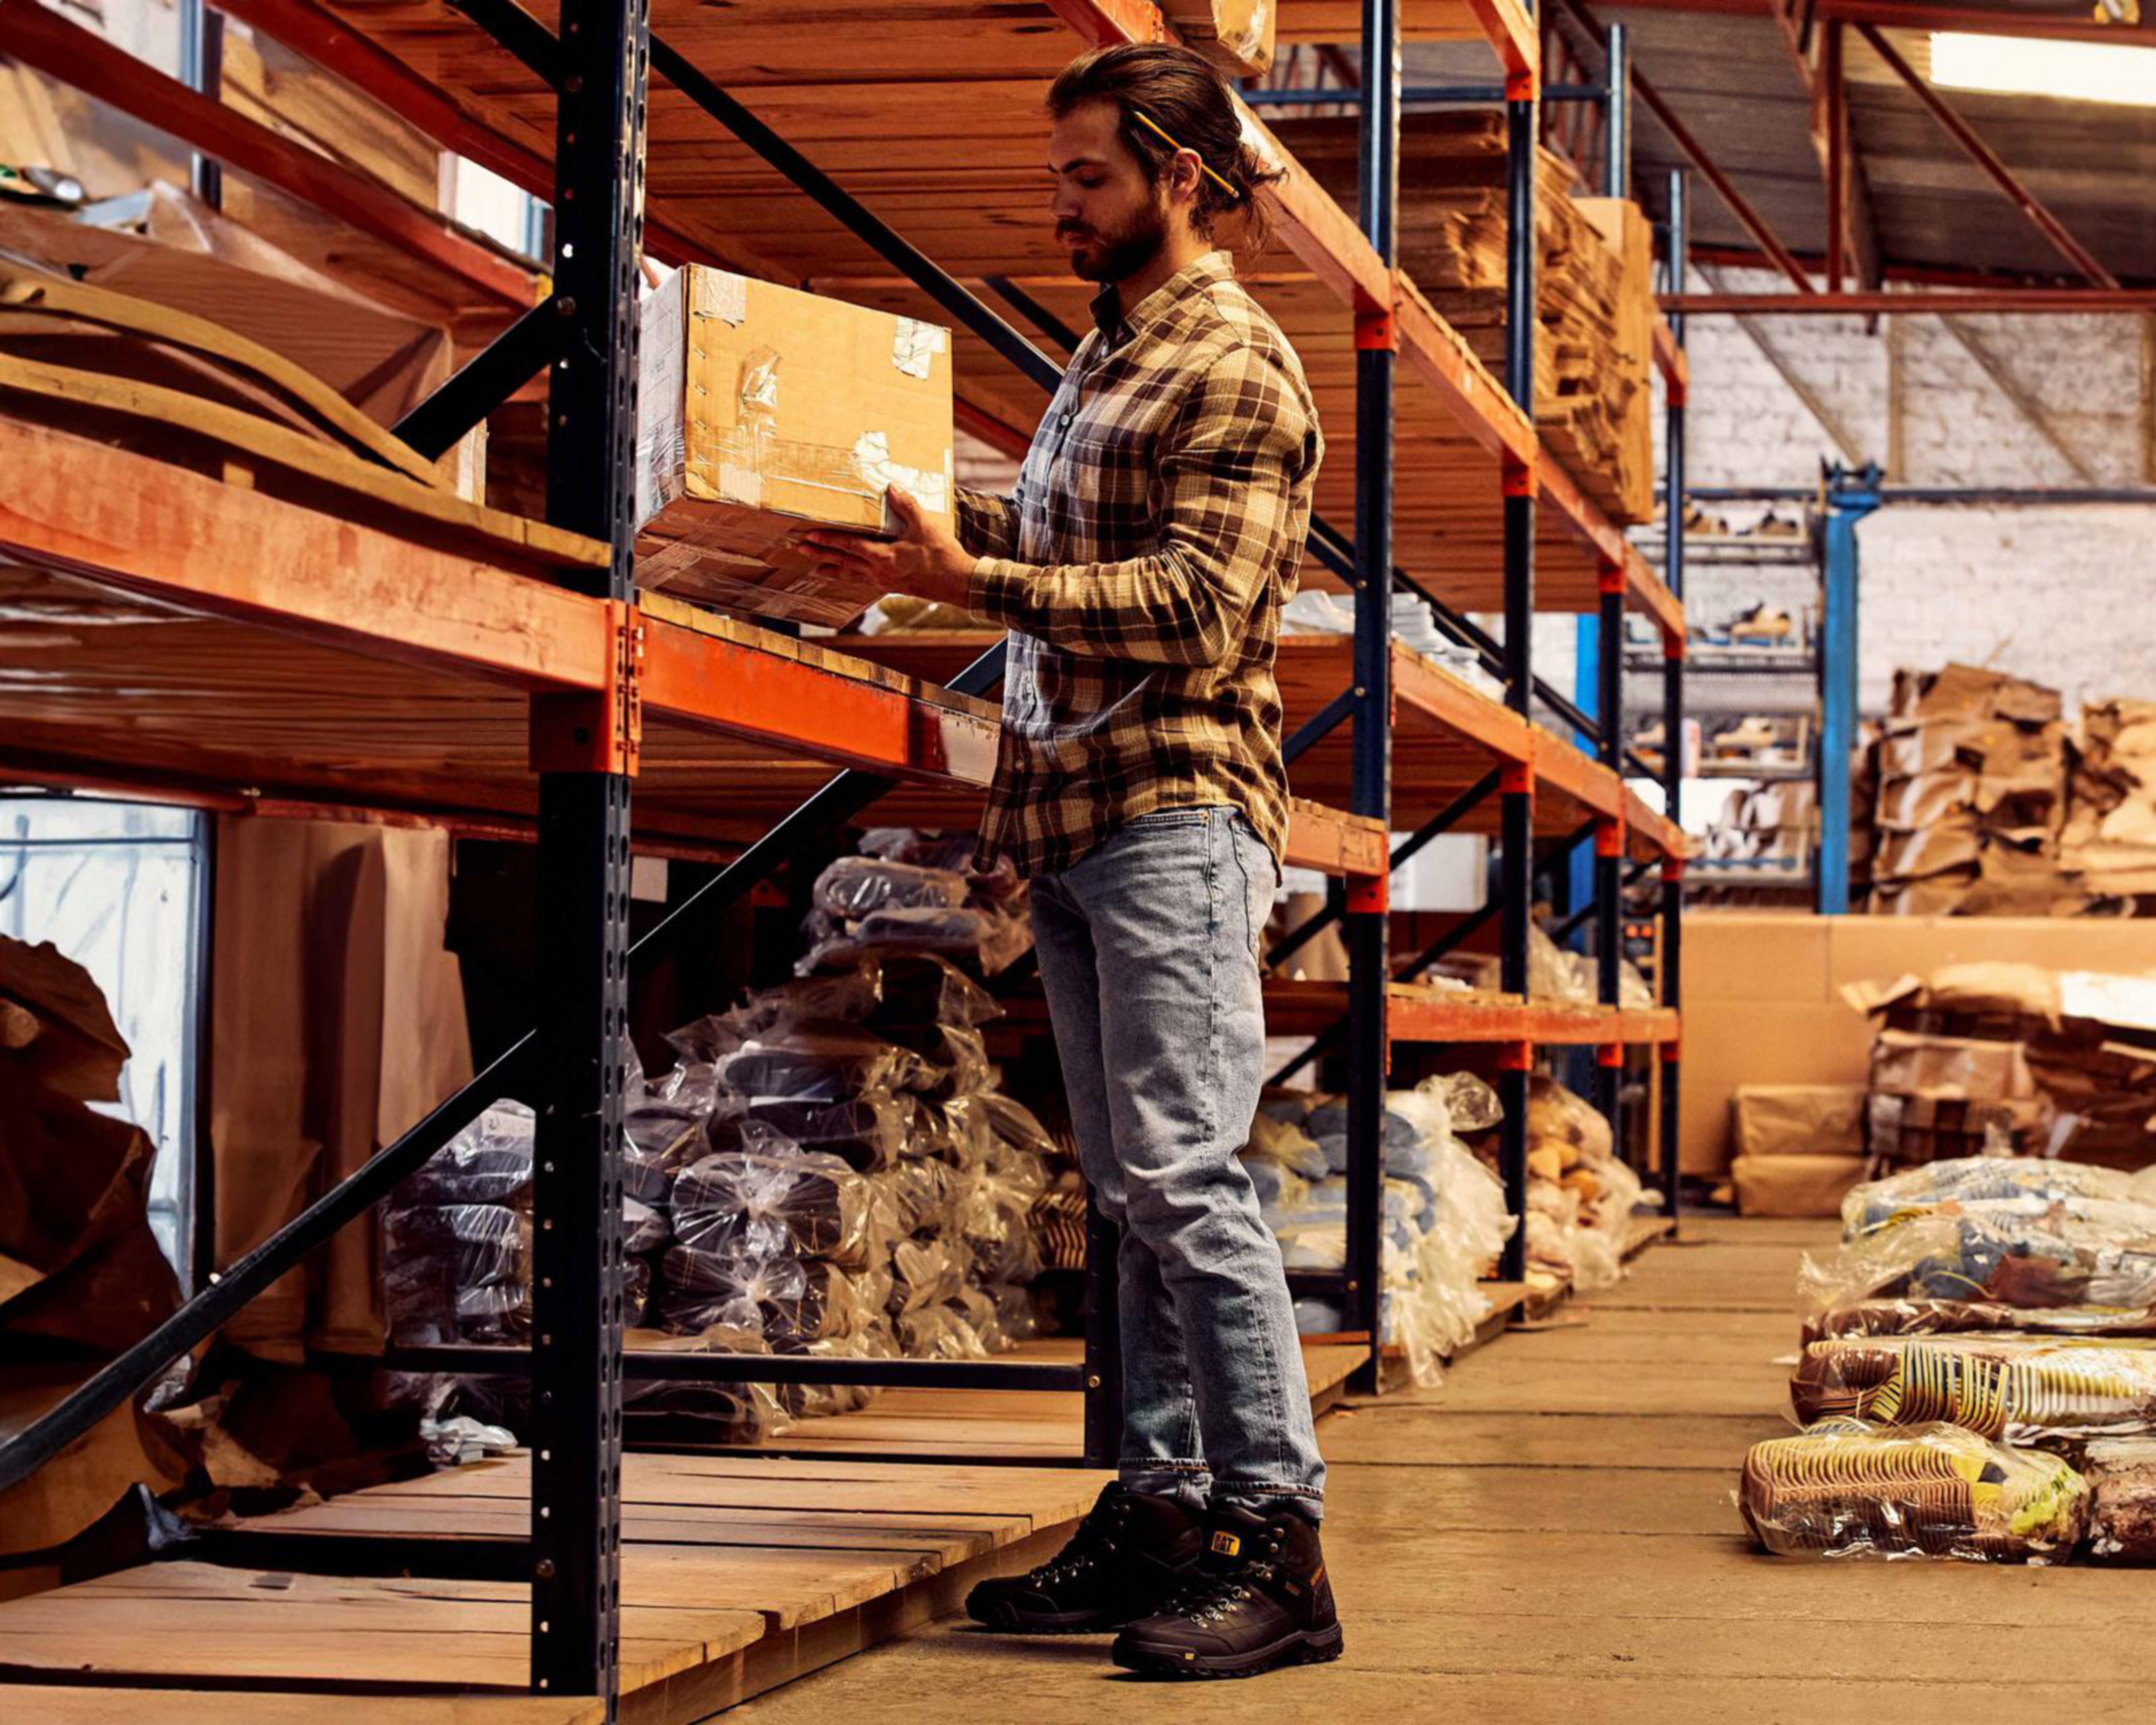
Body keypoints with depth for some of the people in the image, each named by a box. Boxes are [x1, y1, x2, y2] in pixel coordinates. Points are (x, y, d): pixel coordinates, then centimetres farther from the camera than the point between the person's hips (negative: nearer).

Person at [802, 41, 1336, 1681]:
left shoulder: (1237, 367, -7)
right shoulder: (1110, 352, 21)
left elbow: (1196, 610, -16)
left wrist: (972, 579, -19)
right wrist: (914, 512, 16)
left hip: (1175, 812, -9)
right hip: (1073, 820, 9)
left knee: (1183, 1170, -13)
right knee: (1135, 1189, 9)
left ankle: (1278, 1542, -12)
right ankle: (1163, 1513, 14)